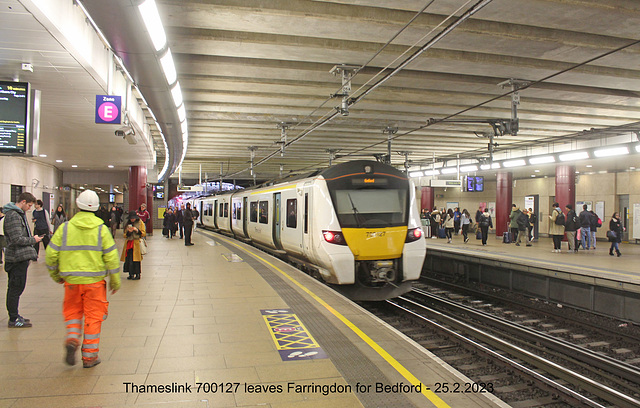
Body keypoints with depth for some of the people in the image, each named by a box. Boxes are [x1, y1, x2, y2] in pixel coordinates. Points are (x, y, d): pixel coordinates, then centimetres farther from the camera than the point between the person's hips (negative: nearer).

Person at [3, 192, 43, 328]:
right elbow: (17, 239, -22)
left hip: (20, 258, 10)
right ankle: (13, 319, 3)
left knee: (14, 288, 16)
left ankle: (14, 315, 25)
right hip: (17, 258, -10)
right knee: (16, 288, -3)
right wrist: (33, 240, -10)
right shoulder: (13, 216, -16)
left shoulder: (19, 214, 16)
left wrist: (32, 239, 11)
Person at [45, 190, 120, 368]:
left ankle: (72, 339, -4)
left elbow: (51, 254, 2)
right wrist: (115, 280, 6)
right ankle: (89, 356, 11)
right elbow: (112, 257, -5)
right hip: (94, 280, -1)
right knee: (93, 316, 7)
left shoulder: (65, 228, -1)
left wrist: (55, 275, 19)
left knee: (73, 312, 20)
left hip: (71, 280, 2)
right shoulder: (101, 229, -4)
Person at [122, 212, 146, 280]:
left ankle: (137, 275, -3)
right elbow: (125, 235, 13)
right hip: (129, 243, 4)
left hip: (137, 243, -4)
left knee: (136, 259, -9)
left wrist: (137, 230, -14)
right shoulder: (127, 223, 14)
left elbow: (144, 234, 0)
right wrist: (128, 232, -8)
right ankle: (131, 274, 8)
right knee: (129, 259, -1)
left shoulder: (140, 223, 3)